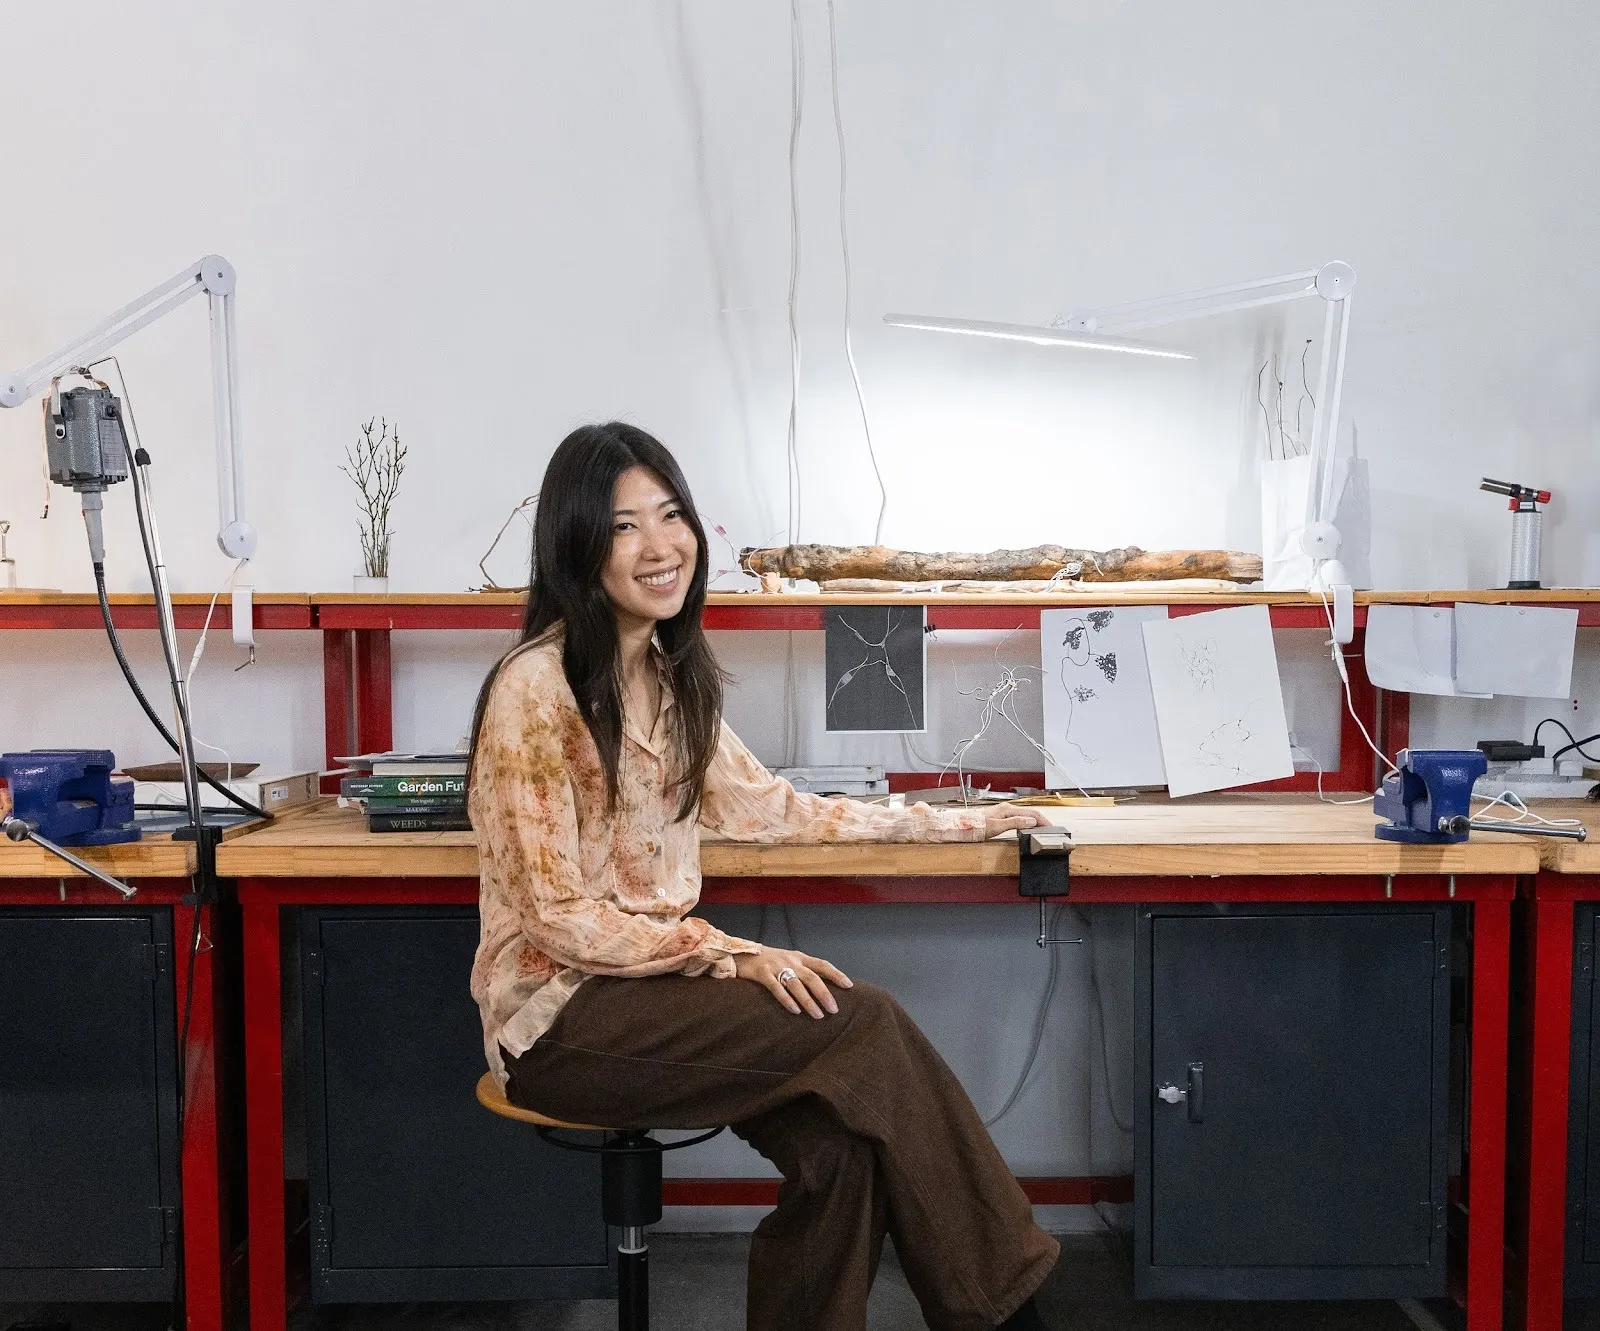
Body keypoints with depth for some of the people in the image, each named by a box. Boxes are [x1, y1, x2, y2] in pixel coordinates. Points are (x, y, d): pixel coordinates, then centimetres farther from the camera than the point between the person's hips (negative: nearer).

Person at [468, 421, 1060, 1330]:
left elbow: (764, 806, 17)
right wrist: (734, 955, -23)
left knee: (841, 1139, -20)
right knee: (864, 1030, -21)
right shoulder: (536, 686, -16)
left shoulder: (670, 673, 8)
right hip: (559, 1014, -7)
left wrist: (951, 823, 17)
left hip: (650, 983, 7)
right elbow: (557, 915, -17)